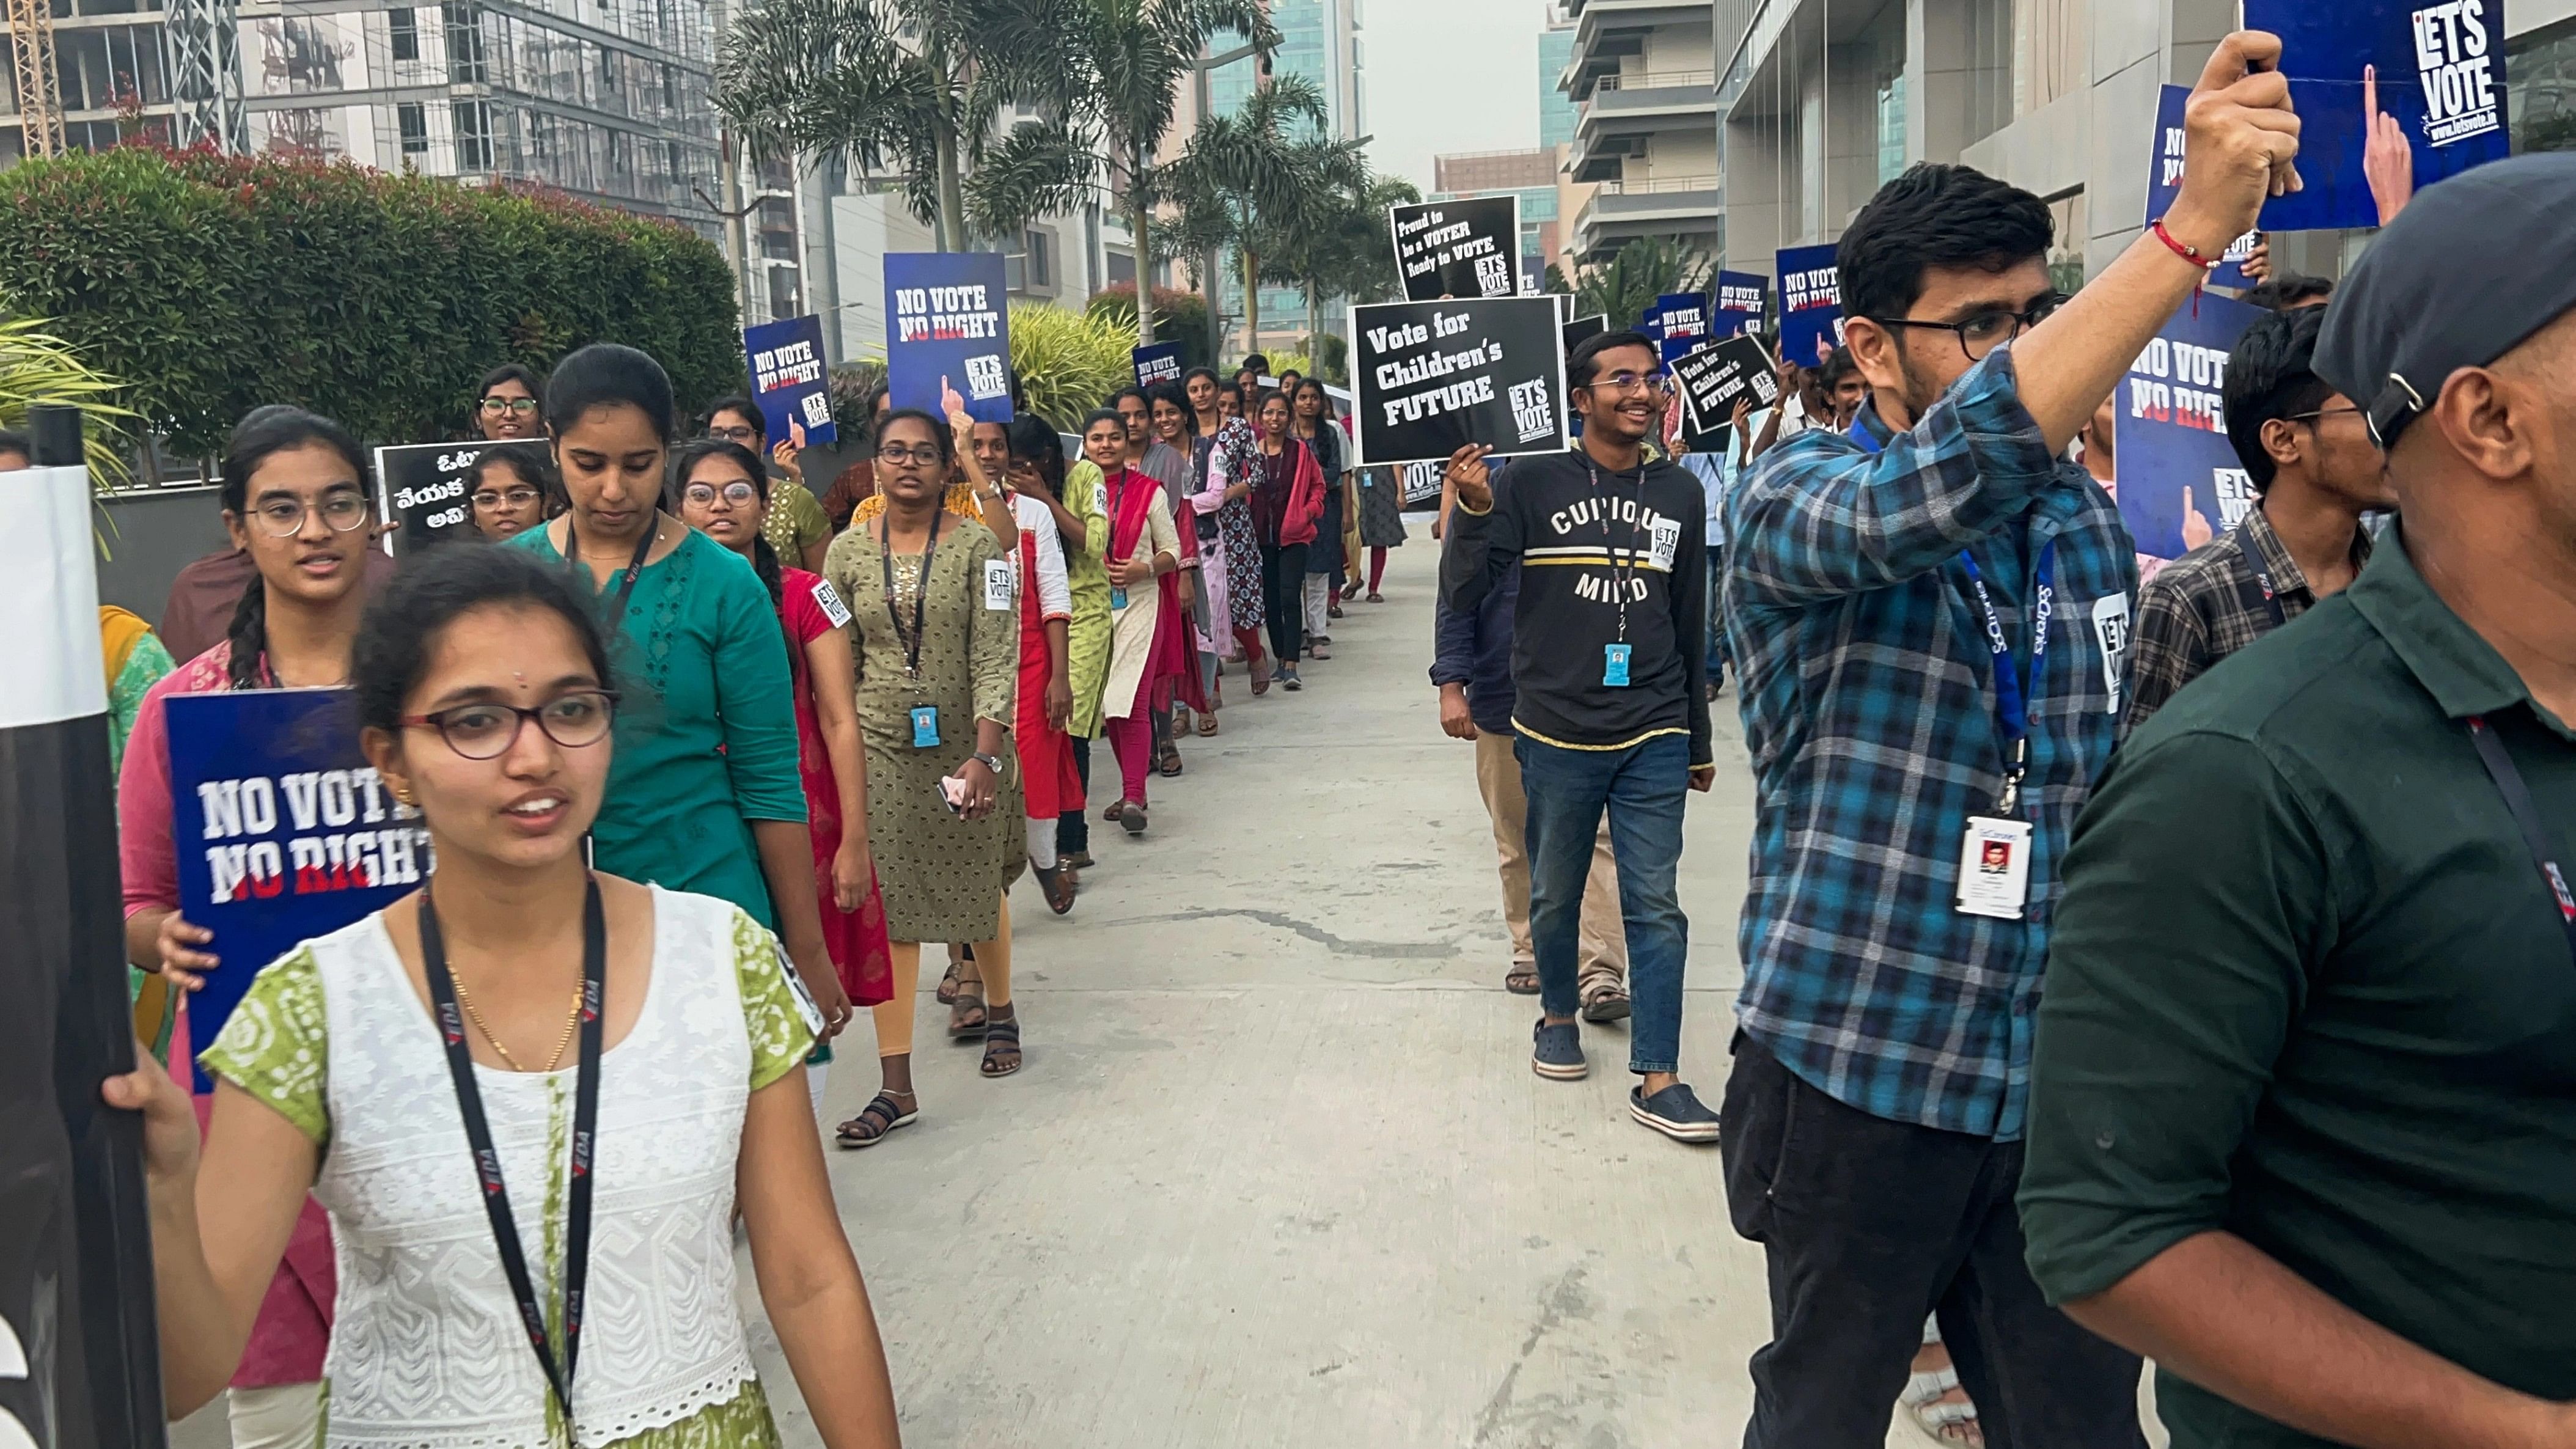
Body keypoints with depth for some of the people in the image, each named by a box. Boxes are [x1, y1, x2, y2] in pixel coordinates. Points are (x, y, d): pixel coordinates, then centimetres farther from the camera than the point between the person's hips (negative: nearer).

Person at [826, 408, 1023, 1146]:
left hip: (964, 745, -1)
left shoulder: (976, 545, -6)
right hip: (880, 750, 1)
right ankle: (896, 1086, 3)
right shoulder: (848, 551, 2)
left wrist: (985, 754, -21)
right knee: (887, 909, -2)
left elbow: (995, 657, -12)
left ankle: (1000, 1011, 42)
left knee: (979, 891, 14)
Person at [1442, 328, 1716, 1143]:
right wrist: (1473, 509, -24)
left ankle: (1657, 1079, 4)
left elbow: (1691, 626, 14)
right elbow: (1460, 598, -8)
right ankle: (1558, 1015, 37)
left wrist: (1699, 741, 17)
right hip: (1556, 735, -2)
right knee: (1555, 895, 13)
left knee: (1655, 906, -1)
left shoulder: (1679, 495, 7)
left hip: (1655, 740, 2)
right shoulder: (1532, 485, -4)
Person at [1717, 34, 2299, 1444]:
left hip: (2060, 1080, 5)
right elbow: (1940, 488, -34)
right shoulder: (1793, 496, -10)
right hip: (1854, 1072, -5)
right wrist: (2191, 228, -35)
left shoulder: (2082, 519, 8)